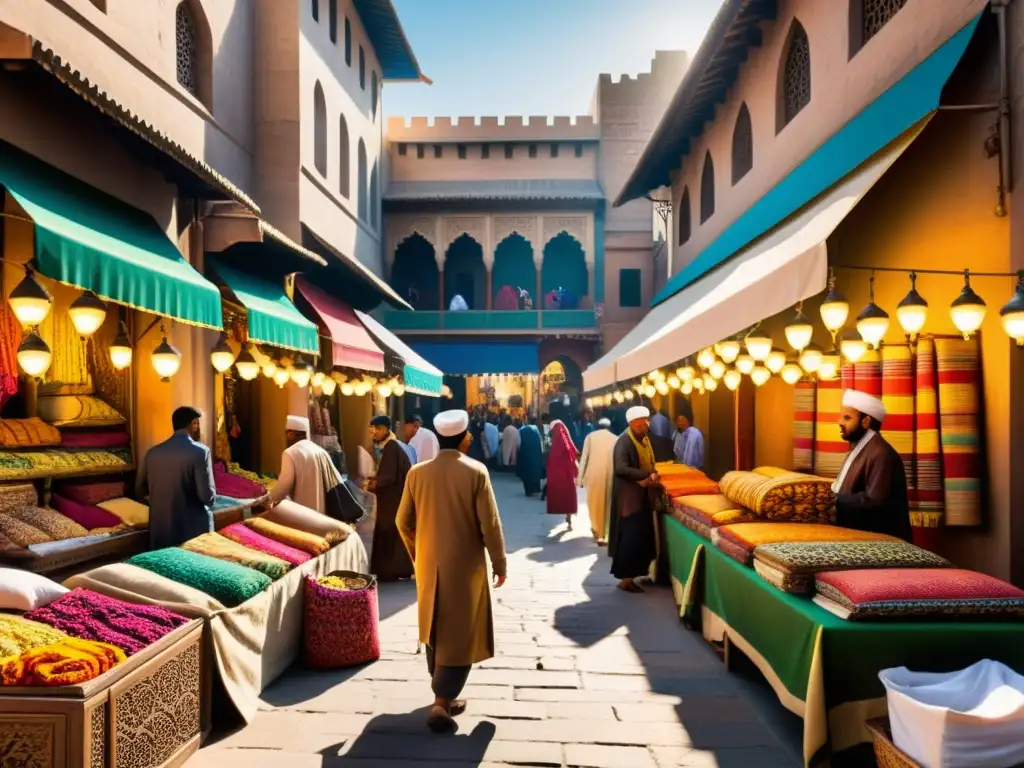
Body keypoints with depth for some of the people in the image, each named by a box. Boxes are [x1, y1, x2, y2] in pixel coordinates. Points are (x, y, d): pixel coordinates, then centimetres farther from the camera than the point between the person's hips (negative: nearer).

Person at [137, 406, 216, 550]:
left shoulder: (153, 452, 2)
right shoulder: (200, 451, -13)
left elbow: (139, 491, 12)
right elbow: (207, 496, -17)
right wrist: (209, 499, 4)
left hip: (160, 530, 5)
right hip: (194, 530, -4)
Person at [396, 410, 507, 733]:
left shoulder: (417, 472, -3)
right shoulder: (476, 472, -15)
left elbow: (403, 522, 3)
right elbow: (490, 524, -14)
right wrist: (499, 564, -2)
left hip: (429, 565, 4)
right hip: (465, 566, -4)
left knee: (436, 631, 19)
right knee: (459, 635, 5)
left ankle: (444, 693, 30)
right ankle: (441, 703, 1)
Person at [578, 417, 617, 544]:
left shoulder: (591, 436, 8)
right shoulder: (615, 439, 8)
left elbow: (584, 458, 4)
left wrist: (581, 477, 7)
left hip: (593, 474, 0)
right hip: (609, 474, 0)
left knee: (594, 502, 16)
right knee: (606, 503, 8)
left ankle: (596, 528, 24)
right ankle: (602, 535, 6)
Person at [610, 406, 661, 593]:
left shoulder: (644, 440, 11)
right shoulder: (624, 441, -16)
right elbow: (621, 469, -27)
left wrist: (653, 476, -2)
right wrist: (647, 475, -25)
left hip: (643, 496, 9)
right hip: (630, 497, -9)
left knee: (643, 537, 12)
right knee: (631, 538, -6)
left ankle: (632, 574, 24)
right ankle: (625, 578, 3)